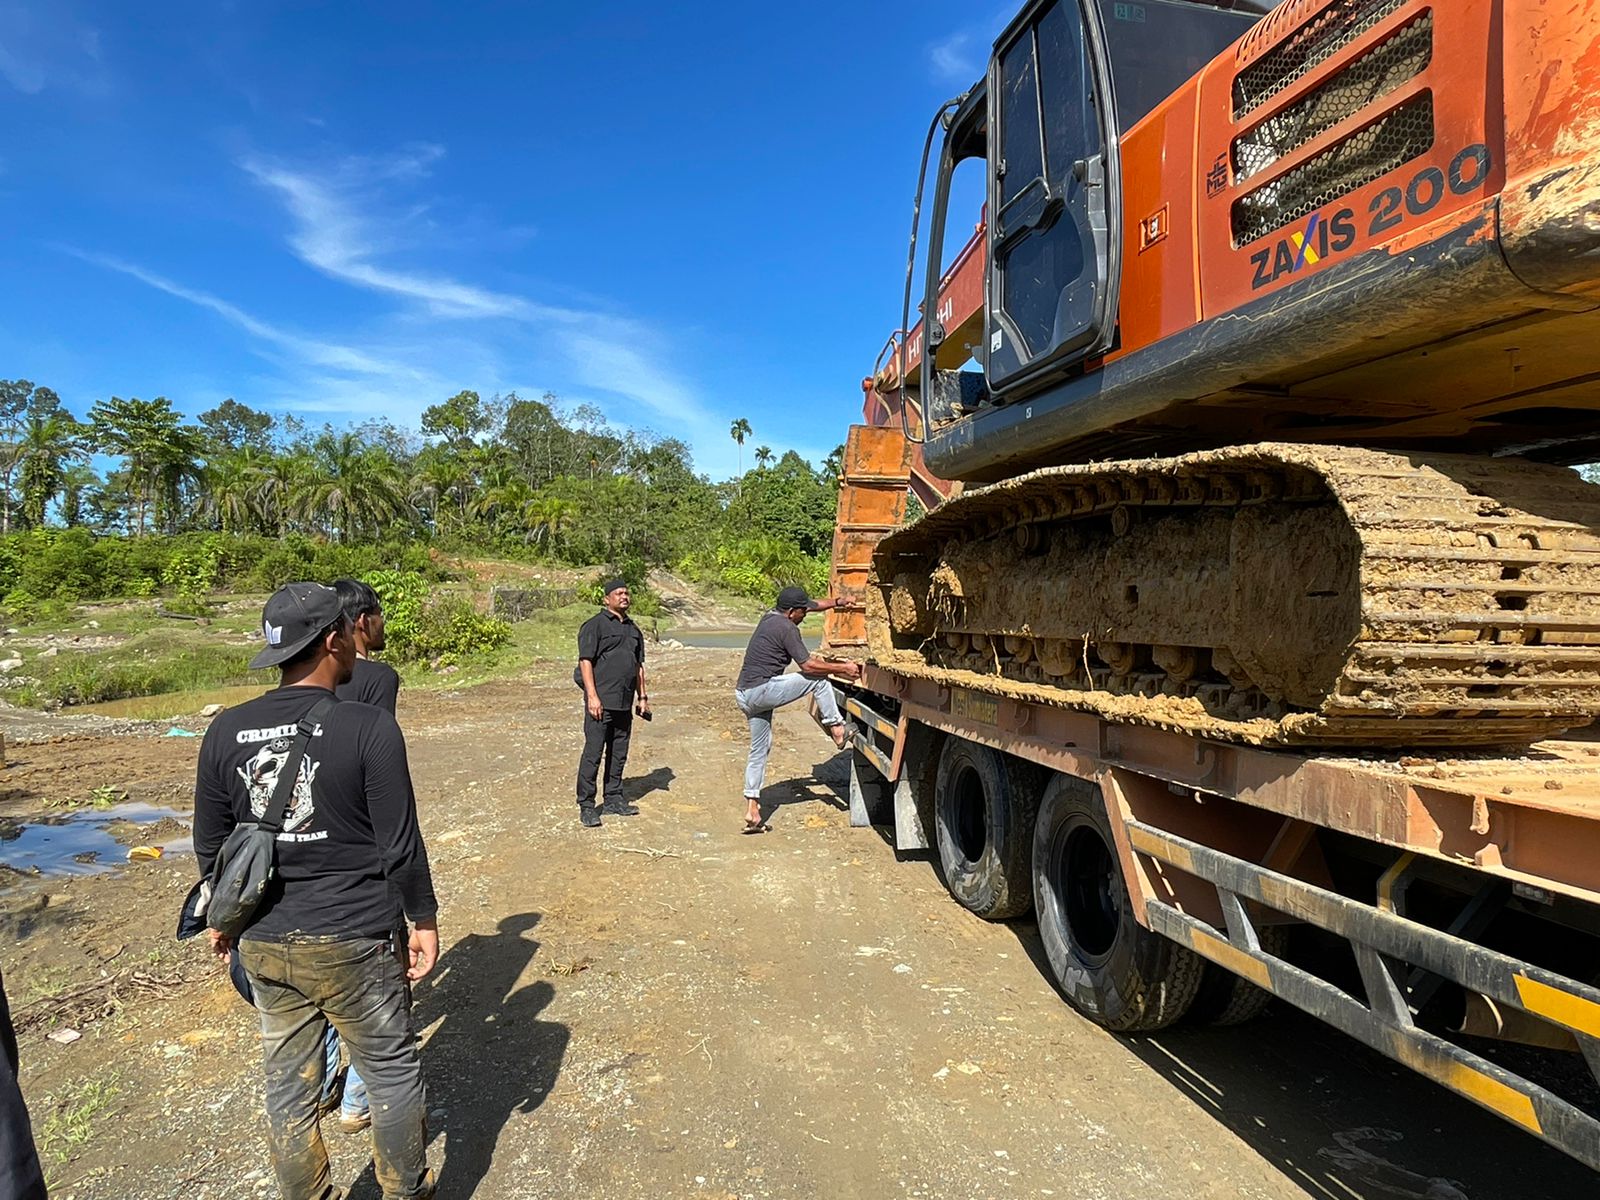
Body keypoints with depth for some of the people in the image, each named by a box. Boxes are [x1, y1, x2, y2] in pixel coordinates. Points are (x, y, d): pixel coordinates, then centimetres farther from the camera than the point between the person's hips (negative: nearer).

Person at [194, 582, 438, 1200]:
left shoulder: (226, 731, -4)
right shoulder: (369, 727, -19)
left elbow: (211, 847, 6)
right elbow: (401, 845, -15)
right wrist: (424, 919, -1)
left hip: (264, 945, 5)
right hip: (355, 943, -5)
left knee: (287, 1086, 20)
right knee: (393, 1073, 15)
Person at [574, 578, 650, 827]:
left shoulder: (633, 629, 18)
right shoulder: (595, 625, -5)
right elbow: (586, 661, -11)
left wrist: (642, 697, 18)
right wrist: (592, 696, -18)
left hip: (624, 702, 7)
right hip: (601, 701, -7)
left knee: (619, 753, 13)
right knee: (593, 753, -4)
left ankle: (614, 800, 24)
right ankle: (586, 806, 3)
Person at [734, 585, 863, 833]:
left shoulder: (770, 616, 16)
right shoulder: (787, 628, -12)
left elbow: (813, 605, 29)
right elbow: (808, 665, -12)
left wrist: (839, 602, 31)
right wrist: (843, 669, -4)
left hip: (744, 694, 9)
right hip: (762, 690, -9)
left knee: (759, 749, 13)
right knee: (819, 680, -2)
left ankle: (752, 811, 13)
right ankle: (837, 730, 6)